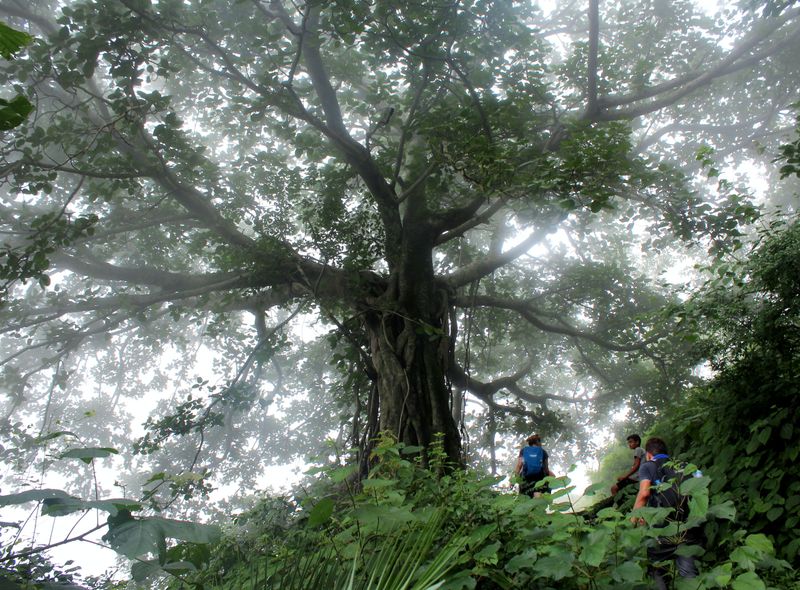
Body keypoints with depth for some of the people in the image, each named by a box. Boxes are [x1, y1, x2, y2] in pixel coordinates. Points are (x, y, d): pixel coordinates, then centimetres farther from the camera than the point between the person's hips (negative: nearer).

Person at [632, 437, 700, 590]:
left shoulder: (647, 467, 2)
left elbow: (644, 493, -15)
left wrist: (634, 517, -3)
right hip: (688, 529, 4)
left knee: (656, 571, 16)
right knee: (689, 574, 7)